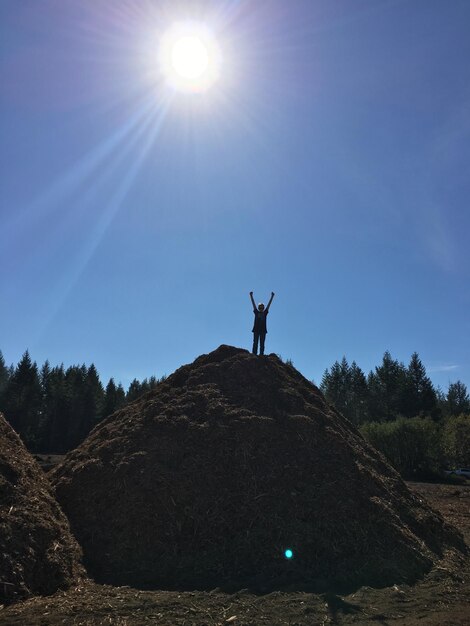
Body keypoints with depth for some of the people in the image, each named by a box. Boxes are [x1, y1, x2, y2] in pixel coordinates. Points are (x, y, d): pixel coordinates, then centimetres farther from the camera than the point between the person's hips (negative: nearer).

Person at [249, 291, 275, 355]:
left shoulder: (265, 313, 11)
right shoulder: (256, 312, 9)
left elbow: (269, 304, 10)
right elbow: (253, 304, 5)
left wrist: (272, 296, 7)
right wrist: (251, 296, 1)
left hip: (263, 330, 1)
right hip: (256, 329, -1)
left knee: (262, 344, 0)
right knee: (255, 343, -3)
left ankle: (261, 354, -2)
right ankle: (254, 354, -6)